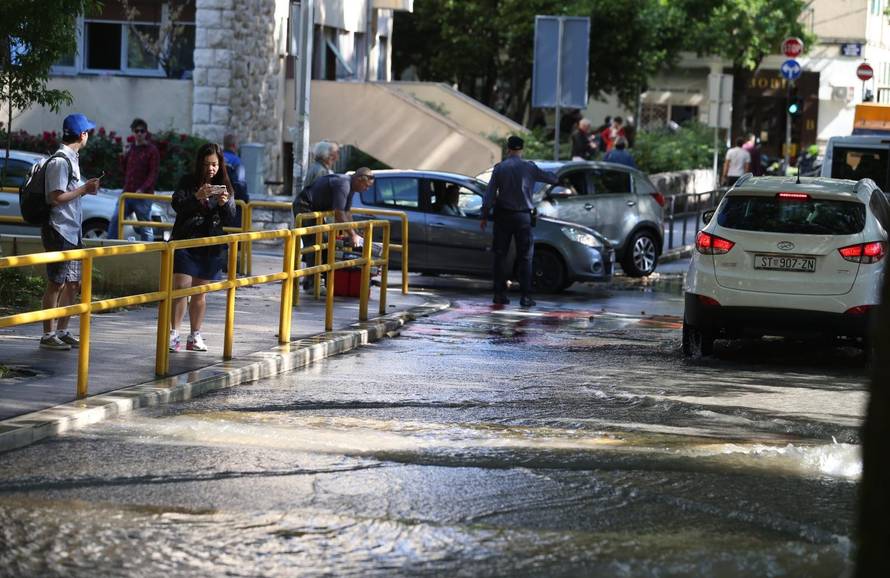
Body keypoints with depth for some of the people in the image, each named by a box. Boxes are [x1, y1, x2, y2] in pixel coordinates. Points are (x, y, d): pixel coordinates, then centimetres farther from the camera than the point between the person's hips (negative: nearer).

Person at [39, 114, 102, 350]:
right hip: (59, 231, -10)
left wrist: (86, 189, 11)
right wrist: (84, 189, -15)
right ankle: (48, 335, 0)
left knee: (72, 283, 12)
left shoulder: (71, 159, 15)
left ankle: (62, 331, 20)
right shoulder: (60, 162, -16)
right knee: (56, 284, -5)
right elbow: (56, 197, -21)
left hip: (72, 231, 10)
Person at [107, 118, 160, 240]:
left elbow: (153, 174, -8)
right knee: (114, 220, -3)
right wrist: (124, 156, 4)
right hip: (127, 193, 6)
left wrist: (142, 189, -20)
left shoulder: (151, 150, -2)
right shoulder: (130, 148, 16)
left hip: (143, 195, -6)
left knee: (145, 228, -1)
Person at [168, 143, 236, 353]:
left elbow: (231, 216, -1)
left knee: (200, 293, 8)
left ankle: (195, 337, 14)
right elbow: (177, 204, -15)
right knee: (181, 287, -11)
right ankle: (174, 334, -9)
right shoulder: (188, 181, -3)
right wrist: (197, 197, -32)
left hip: (210, 246, 3)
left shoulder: (224, 186, 5)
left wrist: (225, 203, -23)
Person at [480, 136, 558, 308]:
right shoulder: (529, 167, -4)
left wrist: (484, 216, 2)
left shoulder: (499, 168, -2)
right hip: (523, 216, -1)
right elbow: (547, 177, 11)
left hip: (503, 216, 1)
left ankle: (499, 294, 7)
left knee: (500, 255, 9)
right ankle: (526, 296, -3)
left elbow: (490, 194, -4)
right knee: (525, 257, 3)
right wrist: (556, 179, 35)